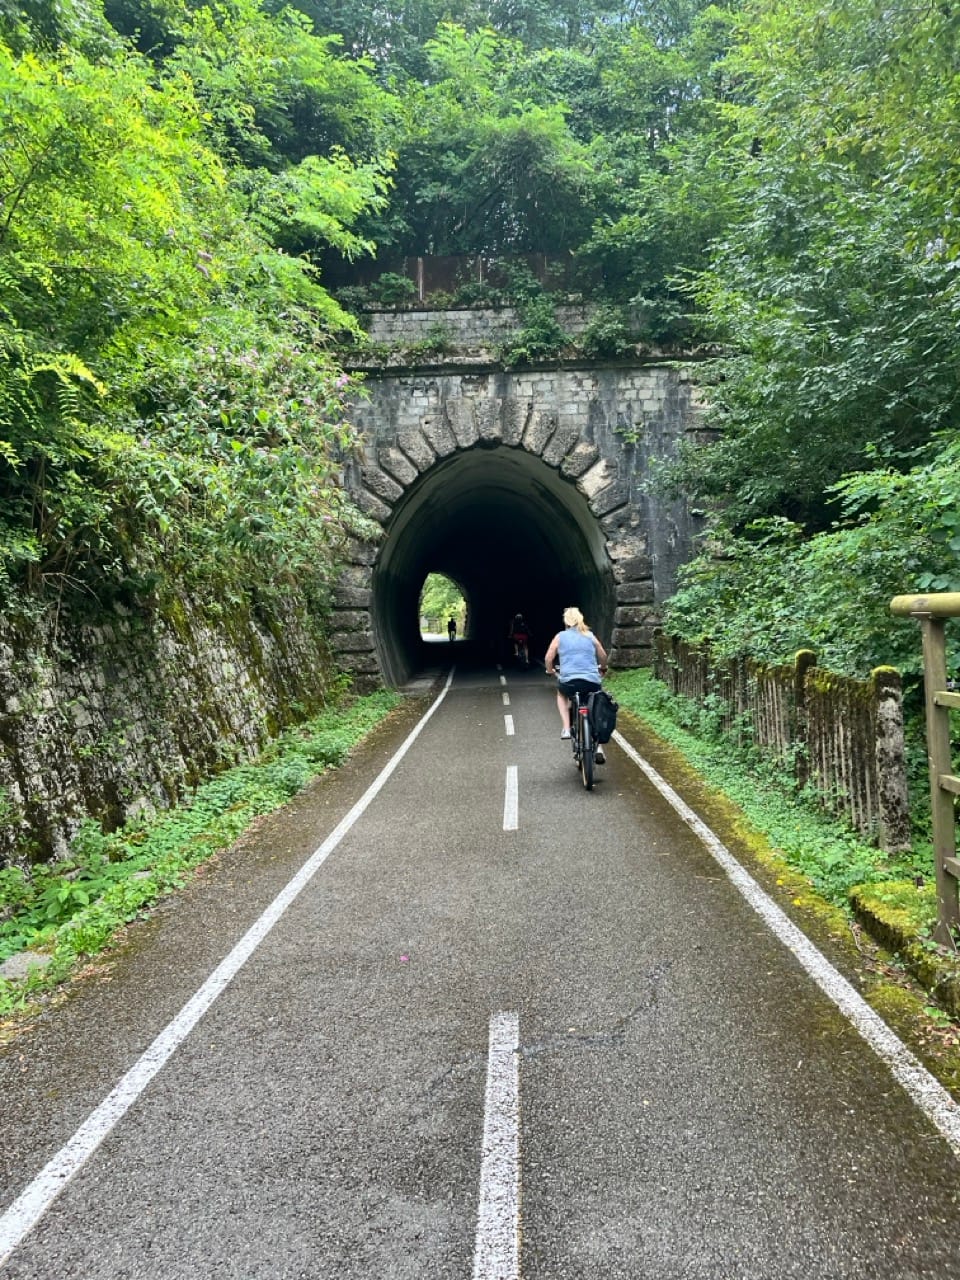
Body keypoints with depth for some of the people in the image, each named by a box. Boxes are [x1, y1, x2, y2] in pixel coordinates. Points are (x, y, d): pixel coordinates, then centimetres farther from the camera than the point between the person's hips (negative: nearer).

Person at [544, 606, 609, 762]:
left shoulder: (560, 636, 9)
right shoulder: (590, 636, 14)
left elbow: (548, 659, 9)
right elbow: (603, 656, 24)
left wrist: (550, 671, 30)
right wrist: (602, 669, 45)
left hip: (569, 681, -1)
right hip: (592, 683, 2)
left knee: (561, 693, 34)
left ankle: (566, 728, 16)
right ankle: (599, 747, 12)